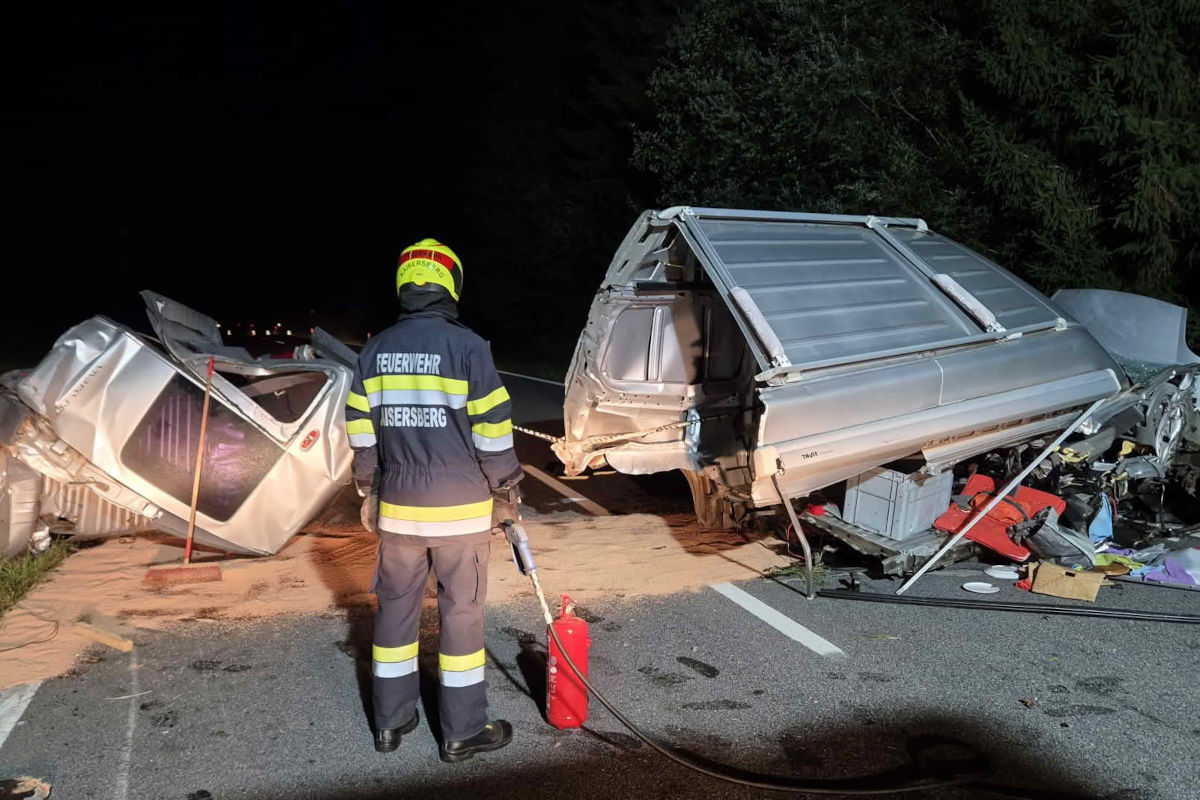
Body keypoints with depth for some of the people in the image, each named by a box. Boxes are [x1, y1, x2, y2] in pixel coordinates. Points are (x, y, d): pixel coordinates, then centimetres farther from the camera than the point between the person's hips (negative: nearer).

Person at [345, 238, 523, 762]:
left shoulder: (375, 350, 4)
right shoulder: (466, 346, -11)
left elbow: (362, 431, 8)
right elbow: (493, 430, -11)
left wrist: (368, 493, 19)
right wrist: (506, 493, 2)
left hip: (398, 506, 4)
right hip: (461, 507, -4)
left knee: (396, 607, 15)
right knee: (462, 614, 6)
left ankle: (391, 721, 26)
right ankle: (462, 731, 16)